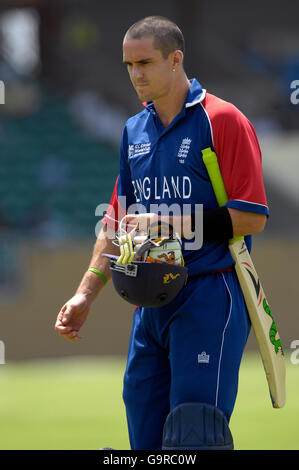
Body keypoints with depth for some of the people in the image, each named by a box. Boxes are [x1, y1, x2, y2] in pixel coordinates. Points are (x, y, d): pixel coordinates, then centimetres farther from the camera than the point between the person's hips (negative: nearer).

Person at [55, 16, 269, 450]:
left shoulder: (222, 121, -6)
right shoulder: (134, 132, 15)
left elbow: (252, 217, -11)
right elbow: (118, 221, 20)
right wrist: (86, 295, 12)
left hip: (210, 297, -7)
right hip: (152, 301, 7)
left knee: (193, 435, -14)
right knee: (145, 436, 3)